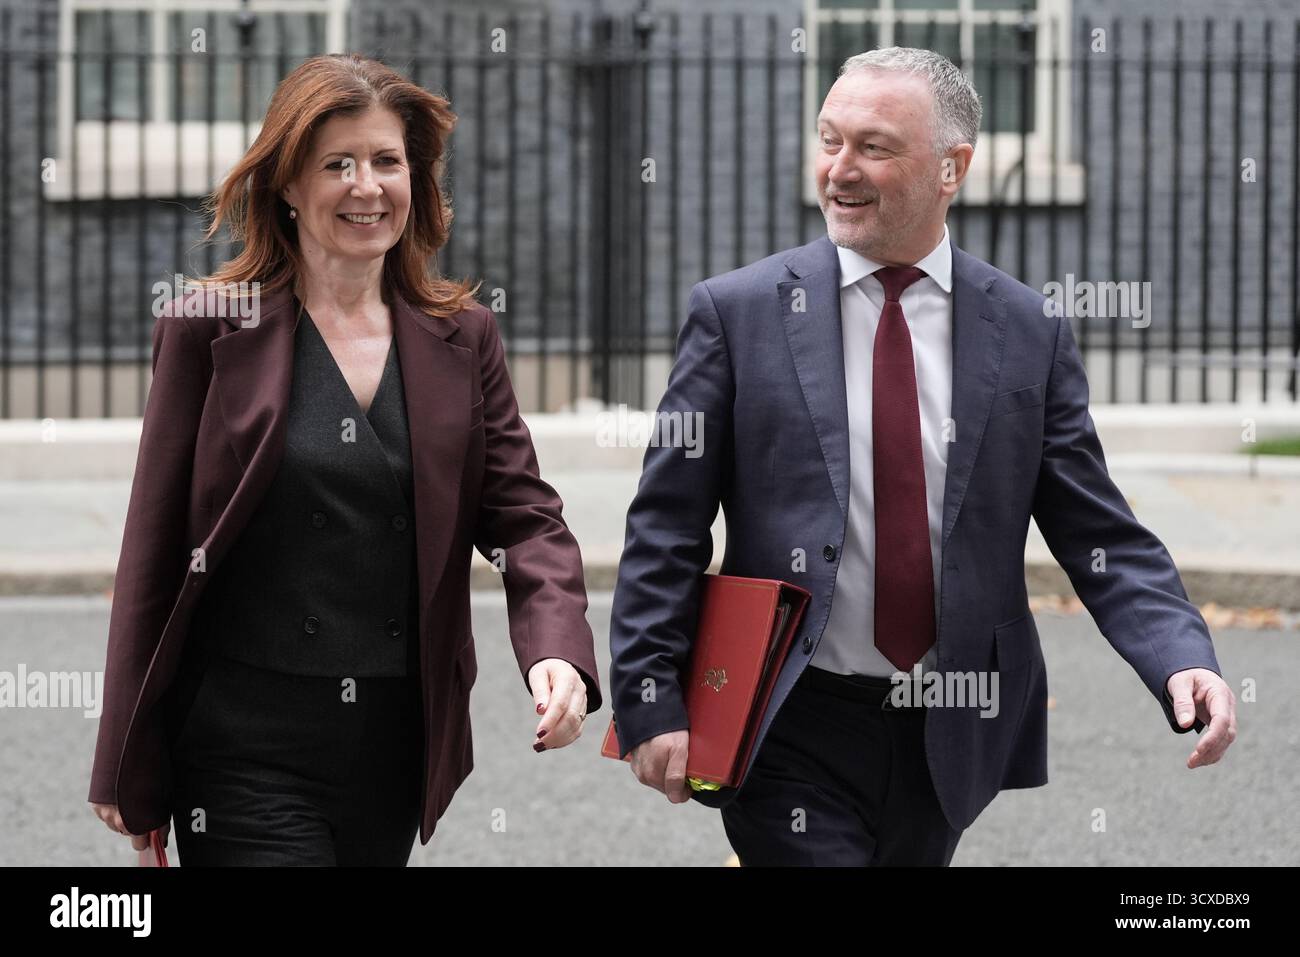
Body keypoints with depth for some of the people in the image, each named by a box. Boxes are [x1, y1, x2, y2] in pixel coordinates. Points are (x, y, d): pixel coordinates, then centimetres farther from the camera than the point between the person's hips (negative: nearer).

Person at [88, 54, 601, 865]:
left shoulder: (462, 336, 9)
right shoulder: (211, 329, -1)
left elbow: (523, 516, 6)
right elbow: (154, 547, 0)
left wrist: (558, 651, -15)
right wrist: (128, 771, -1)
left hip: (399, 747, 4)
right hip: (248, 747, -4)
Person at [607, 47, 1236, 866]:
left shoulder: (1031, 331, 3)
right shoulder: (738, 312, -1)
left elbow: (1101, 537, 2)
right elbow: (666, 533, -1)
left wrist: (1184, 660, -15)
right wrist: (651, 704, -9)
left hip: (954, 737, 2)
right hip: (794, 732, -2)